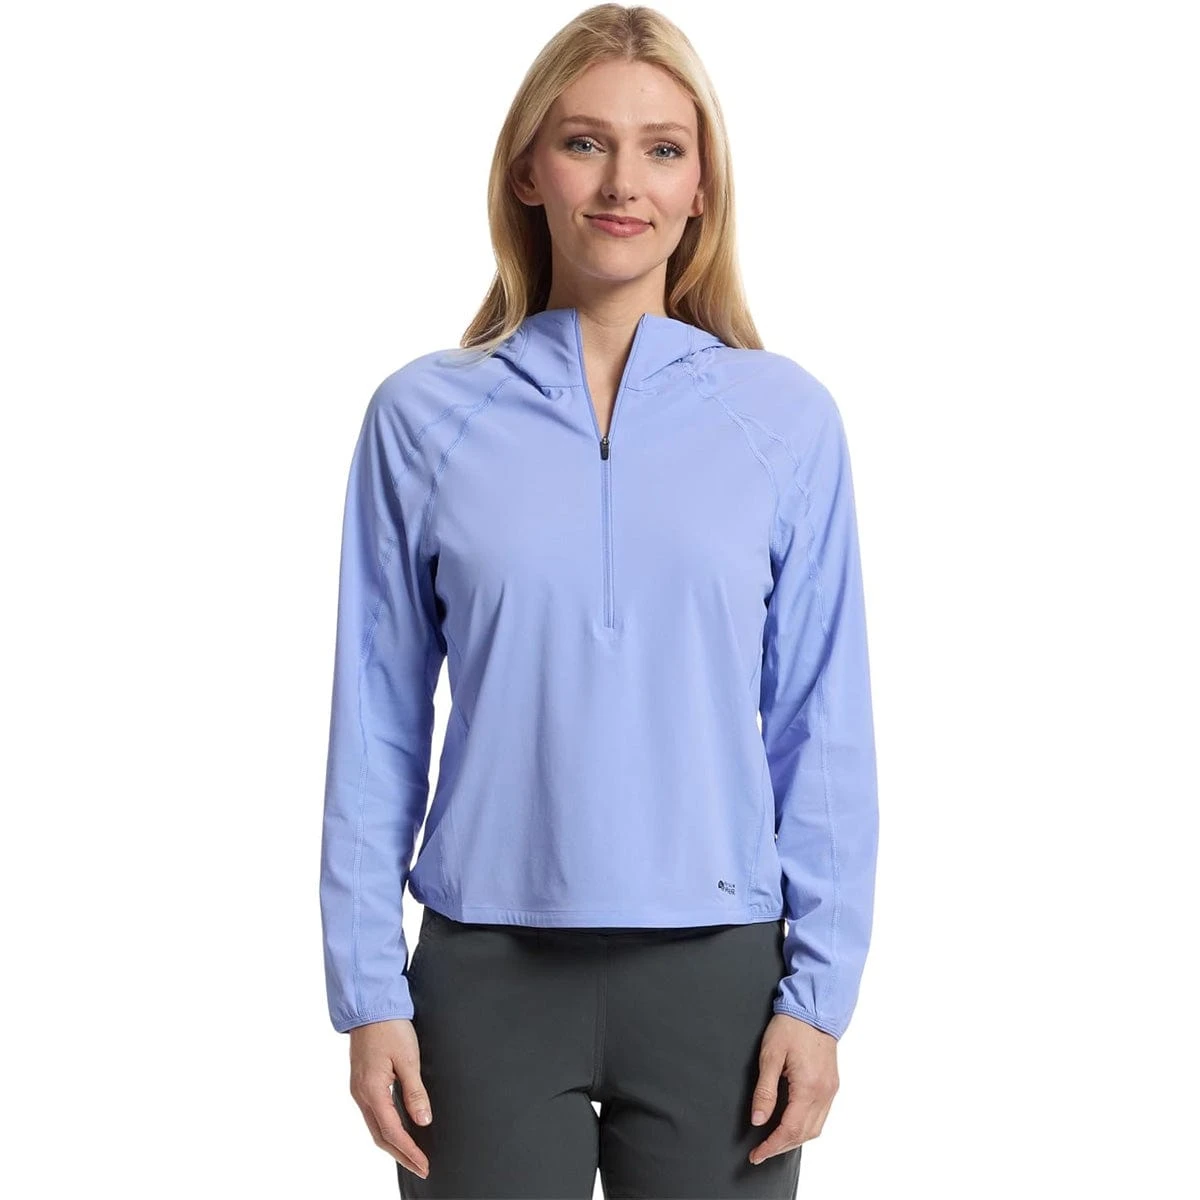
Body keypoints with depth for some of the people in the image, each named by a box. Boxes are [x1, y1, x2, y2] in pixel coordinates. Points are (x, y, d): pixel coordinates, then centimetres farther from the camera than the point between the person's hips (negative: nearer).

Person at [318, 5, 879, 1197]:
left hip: (716, 968, 1)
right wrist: (367, 993, -1)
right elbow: (378, 721, 1)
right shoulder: (424, 416, -1)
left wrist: (818, 989, -2)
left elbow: (825, 728, 1)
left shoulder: (786, 418, 0)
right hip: (489, 971, 0)